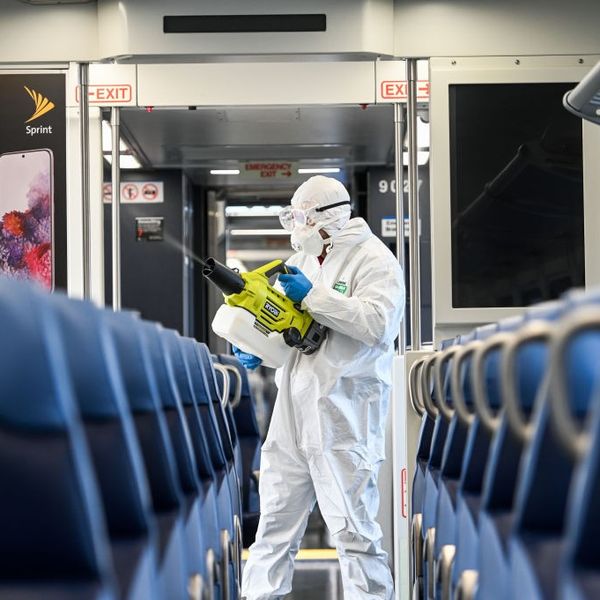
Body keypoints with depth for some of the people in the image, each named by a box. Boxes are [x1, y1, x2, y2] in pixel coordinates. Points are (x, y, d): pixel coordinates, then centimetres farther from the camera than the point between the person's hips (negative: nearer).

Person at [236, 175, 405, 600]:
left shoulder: (374, 260, -6)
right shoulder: (302, 261, 18)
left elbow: (378, 323, -21)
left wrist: (313, 295, -19)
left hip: (344, 413, -8)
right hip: (293, 409, 8)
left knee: (353, 525, -5)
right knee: (275, 519, 11)